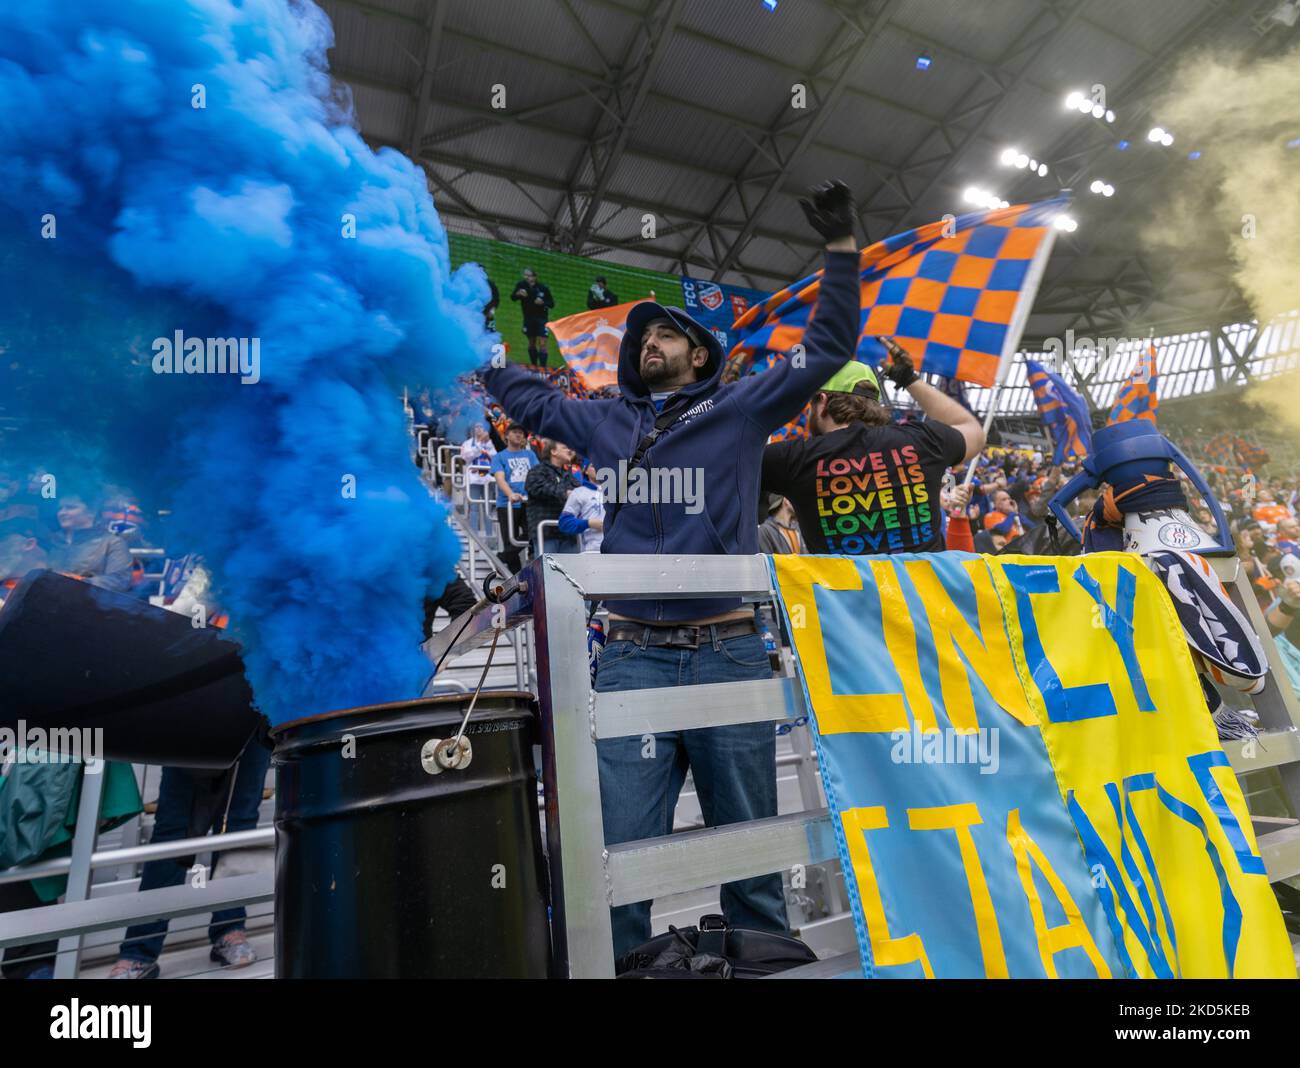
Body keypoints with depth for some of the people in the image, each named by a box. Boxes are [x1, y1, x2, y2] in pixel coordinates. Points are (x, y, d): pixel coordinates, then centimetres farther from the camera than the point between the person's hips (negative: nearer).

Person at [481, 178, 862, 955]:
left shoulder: (739, 409, 8)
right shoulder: (606, 421, 16)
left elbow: (827, 350, 8)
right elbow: (525, 394, 30)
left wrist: (842, 251, 4)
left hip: (731, 654, -1)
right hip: (634, 658, 2)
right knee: (621, 847, 1)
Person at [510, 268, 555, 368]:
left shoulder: (543, 288, -13)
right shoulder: (521, 284, -7)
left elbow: (552, 304, -7)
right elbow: (512, 297, -9)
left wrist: (543, 302, -26)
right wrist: (518, 293, -30)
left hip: (541, 319, -3)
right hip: (528, 318, 3)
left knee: (542, 344, -11)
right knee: (531, 343, 13)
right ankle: (534, 367, 28)